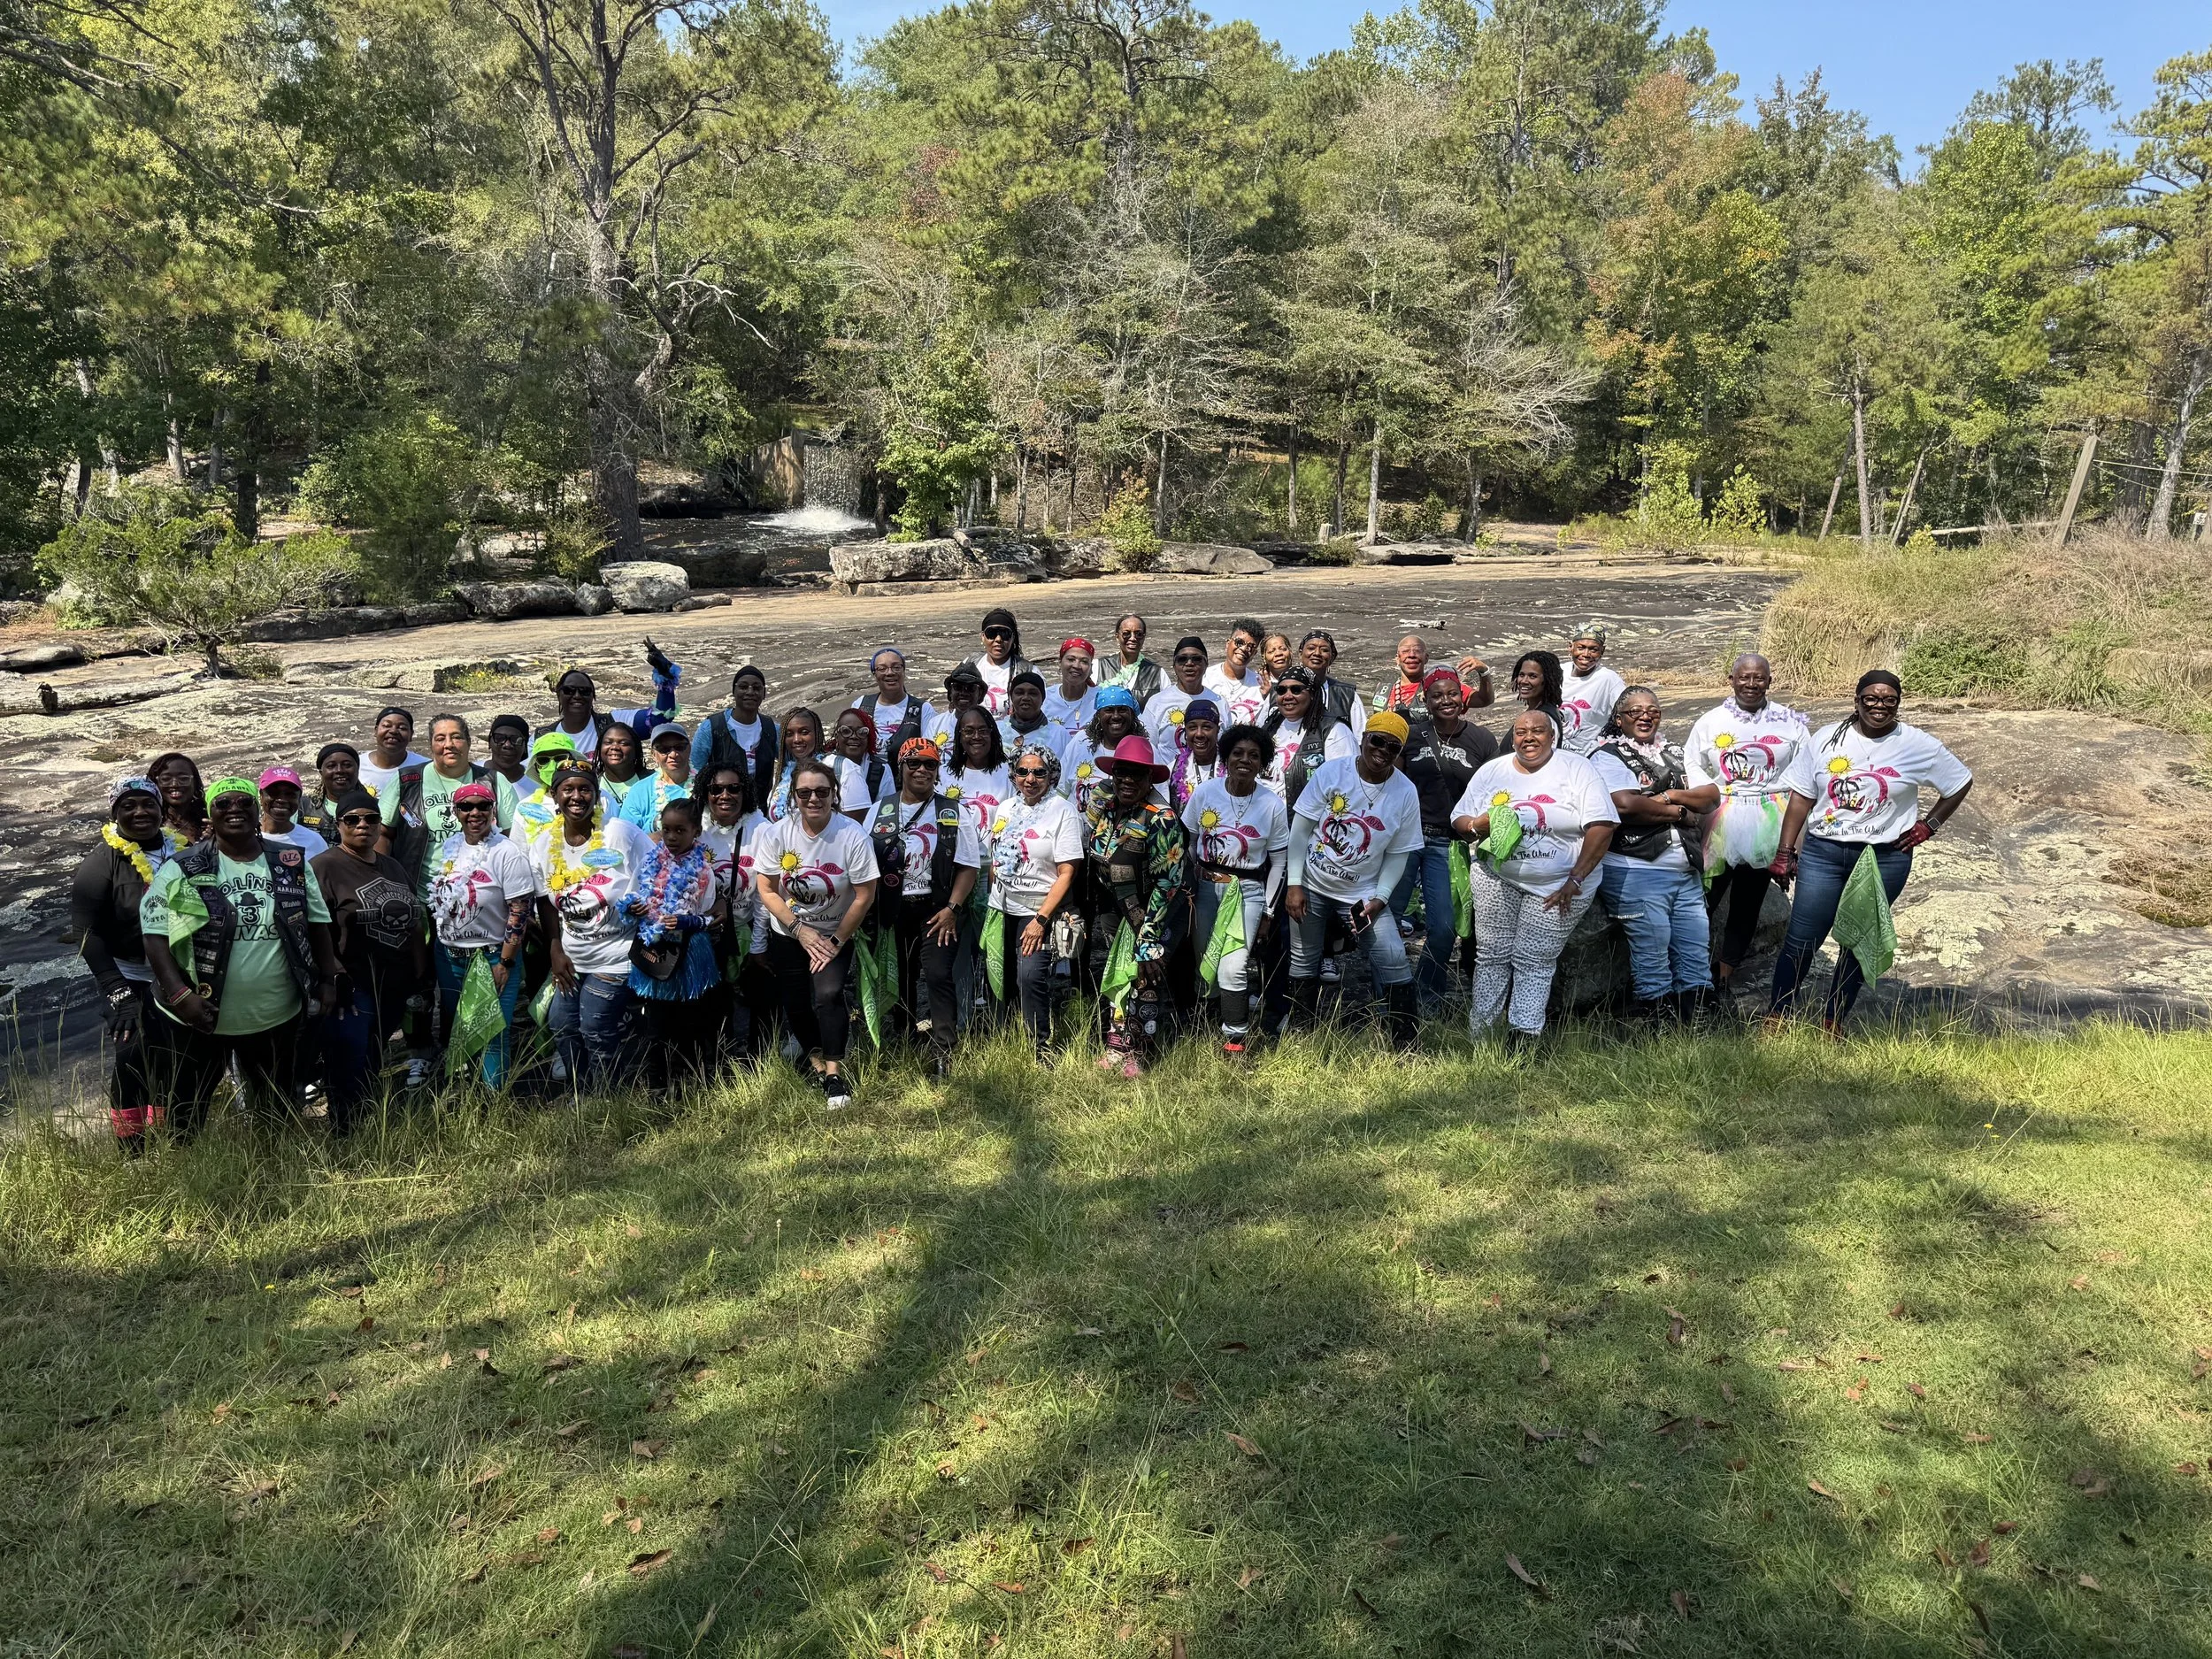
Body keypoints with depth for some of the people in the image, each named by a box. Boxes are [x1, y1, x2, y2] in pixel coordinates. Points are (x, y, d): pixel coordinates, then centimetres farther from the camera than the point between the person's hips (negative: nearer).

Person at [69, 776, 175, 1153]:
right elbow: (87, 932, -12)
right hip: (132, 981, -4)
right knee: (131, 1062, -10)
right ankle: (132, 1157, 3)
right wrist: (119, 994, -20)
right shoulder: (102, 862, -8)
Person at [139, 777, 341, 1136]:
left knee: (279, 1113, 18)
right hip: (198, 1019, -3)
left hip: (278, 1018, 3)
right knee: (182, 1119, 8)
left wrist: (327, 978, 4)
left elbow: (317, 922, 11)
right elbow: (154, 933, -10)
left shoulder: (292, 864, 3)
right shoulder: (182, 870, -7)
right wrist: (179, 994, -20)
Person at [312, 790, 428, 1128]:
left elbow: (413, 923, 20)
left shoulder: (392, 866, 16)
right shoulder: (324, 867, -6)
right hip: (350, 990, -6)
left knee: (373, 1073, 14)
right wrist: (335, 979, -19)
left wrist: (420, 979, 15)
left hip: (393, 991, 6)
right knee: (348, 1076, -6)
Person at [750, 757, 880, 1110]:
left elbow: (864, 896, -14)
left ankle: (834, 1073, -3)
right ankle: (817, 1060, 32)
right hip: (788, 934, 2)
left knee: (828, 995, -20)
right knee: (795, 1005, 5)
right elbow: (766, 890, -7)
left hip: (835, 935, -2)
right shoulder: (776, 834, -14)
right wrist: (800, 928, -15)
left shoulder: (853, 835, -20)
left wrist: (836, 941, -12)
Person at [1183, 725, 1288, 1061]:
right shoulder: (1204, 792, -6)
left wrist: (1268, 912, -1)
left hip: (1248, 891, -2)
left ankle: (1236, 1040, 0)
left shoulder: (1273, 805, -8)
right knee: (1204, 965, 8)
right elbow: (1187, 841, 5)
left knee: (1232, 968, -15)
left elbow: (1278, 860, 0)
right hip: (1205, 886, 3)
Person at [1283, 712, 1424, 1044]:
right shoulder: (1331, 772, -11)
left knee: (1394, 961, -10)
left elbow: (1398, 854, -1)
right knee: (1303, 961, 10)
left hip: (1362, 894, 0)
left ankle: (1407, 1043, 4)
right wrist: (1294, 885, -10)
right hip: (1311, 886, 0)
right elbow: (1300, 829, -7)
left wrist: (1379, 899, -12)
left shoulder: (1405, 794, -8)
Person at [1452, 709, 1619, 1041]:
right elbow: (1459, 821, 10)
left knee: (1535, 963, -5)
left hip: (1557, 886, -3)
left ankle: (1523, 1037, -2)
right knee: (1491, 955, 0)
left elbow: (1601, 826, -10)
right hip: (1497, 878, 3)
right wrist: (1478, 825, -16)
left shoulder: (1577, 769, -3)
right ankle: (1479, 1033, 6)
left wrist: (1576, 880, -16)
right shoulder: (1491, 771, 8)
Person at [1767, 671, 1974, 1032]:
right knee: (1800, 941, -2)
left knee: (1859, 944, 8)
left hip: (1885, 857, 0)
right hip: (1822, 852, 0)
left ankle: (1832, 1022, 21)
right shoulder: (1827, 740, 1)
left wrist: (1929, 826, 5)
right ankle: (1775, 1019, 8)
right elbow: (1801, 797, 4)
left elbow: (1961, 783, 11)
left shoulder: (1918, 746, -1)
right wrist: (1786, 852, 2)